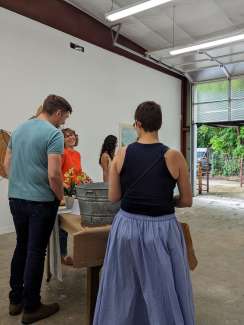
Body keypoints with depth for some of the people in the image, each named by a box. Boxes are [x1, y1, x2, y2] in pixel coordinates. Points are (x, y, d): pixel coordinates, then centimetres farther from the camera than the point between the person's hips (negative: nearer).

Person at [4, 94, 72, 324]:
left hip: (15, 198, 7)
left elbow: (7, 164, 13)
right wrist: (61, 197, -5)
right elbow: (53, 174, -21)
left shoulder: (19, 129, 9)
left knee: (21, 247, 19)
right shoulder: (54, 134, -14)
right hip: (41, 201, -7)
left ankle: (16, 300, 32)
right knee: (36, 252, 4)